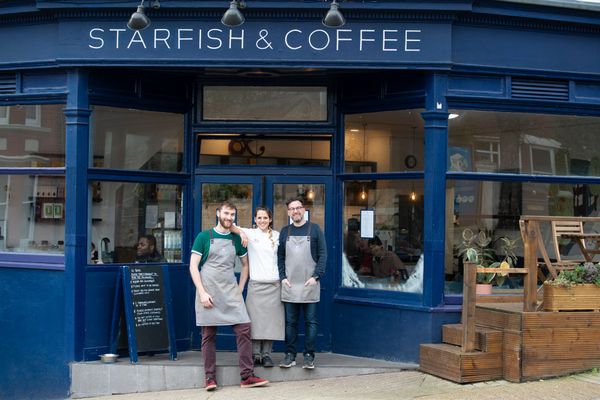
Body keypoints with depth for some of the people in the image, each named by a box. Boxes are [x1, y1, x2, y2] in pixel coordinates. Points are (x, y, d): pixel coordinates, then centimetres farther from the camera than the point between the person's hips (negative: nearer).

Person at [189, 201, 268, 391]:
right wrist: (202, 293, -10)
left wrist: (240, 288, 9)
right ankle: (210, 377, 11)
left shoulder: (236, 239, 11)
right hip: (208, 293, -3)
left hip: (231, 293, 3)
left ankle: (247, 376, -1)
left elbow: (245, 264, 21)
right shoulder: (204, 237, 1)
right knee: (208, 335, 1)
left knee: (244, 329, -6)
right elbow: (193, 266, -2)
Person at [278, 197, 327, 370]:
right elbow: (280, 257, 11)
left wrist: (316, 276, -10)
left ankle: (309, 356, 8)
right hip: (289, 285, 3)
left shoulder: (314, 229, 2)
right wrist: (282, 277, -1)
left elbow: (323, 254, -1)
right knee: (290, 322, 7)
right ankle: (290, 355, 14)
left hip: (309, 285, -2)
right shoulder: (285, 232, 10)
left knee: (310, 321, 2)